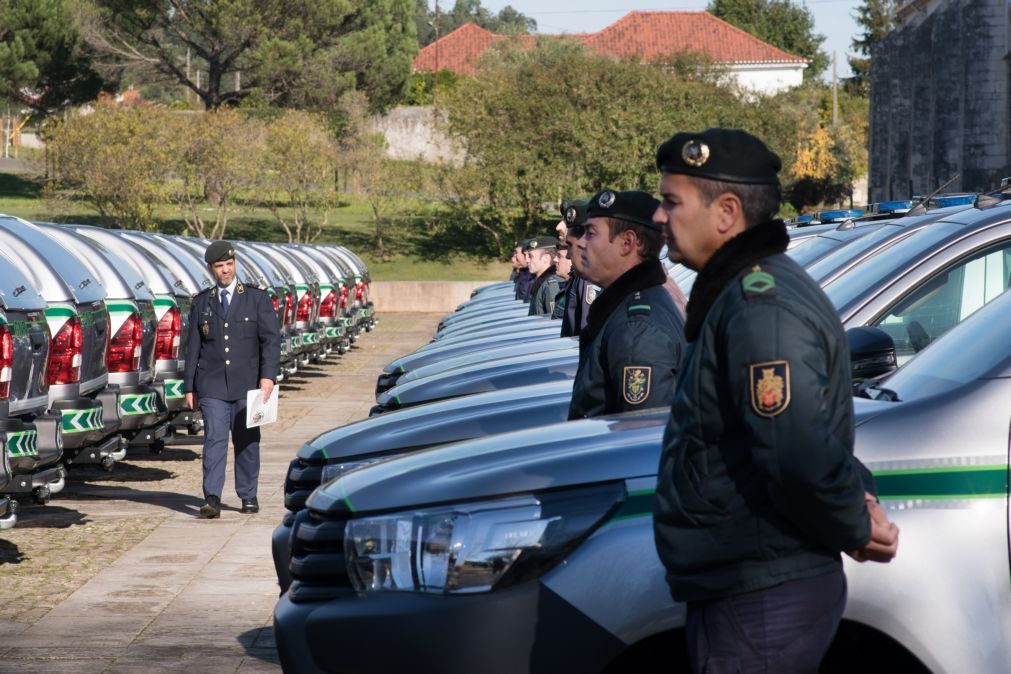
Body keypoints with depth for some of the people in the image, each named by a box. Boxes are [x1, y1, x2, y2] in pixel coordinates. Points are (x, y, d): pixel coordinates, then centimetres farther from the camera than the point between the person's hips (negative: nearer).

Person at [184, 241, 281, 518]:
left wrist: (268, 376, -14)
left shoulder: (257, 299, 4)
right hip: (212, 386, 0)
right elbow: (193, 347, 11)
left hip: (247, 385, 0)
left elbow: (271, 339, -2)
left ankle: (248, 496, 19)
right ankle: (212, 498, -11)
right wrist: (190, 387, 7)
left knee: (247, 441, 7)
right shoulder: (201, 303, 9)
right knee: (214, 440, -9)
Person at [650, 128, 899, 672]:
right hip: (759, 588, 10)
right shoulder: (753, 289, 14)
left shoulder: (757, 305, -21)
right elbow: (805, 437, 22)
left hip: (759, 604, -10)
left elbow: (800, 454, -31)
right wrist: (857, 496, 6)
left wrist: (853, 527, -15)